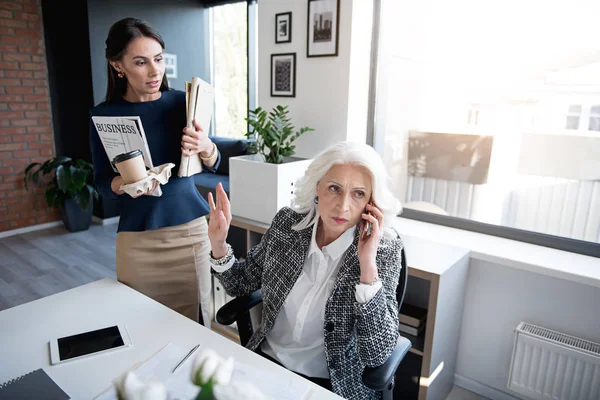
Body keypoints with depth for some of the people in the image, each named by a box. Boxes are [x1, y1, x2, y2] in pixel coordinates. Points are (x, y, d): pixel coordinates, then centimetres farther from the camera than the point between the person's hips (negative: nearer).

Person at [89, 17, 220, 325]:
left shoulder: (182, 102, -2)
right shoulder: (104, 115, -3)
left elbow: (213, 165, -1)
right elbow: (102, 184, 1)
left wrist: (206, 148, -24)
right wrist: (124, 183, -21)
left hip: (189, 230, 0)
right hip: (136, 239, 0)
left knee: (192, 320, 7)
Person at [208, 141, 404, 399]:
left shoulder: (383, 249, -16)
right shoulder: (288, 222, -8)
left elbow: (377, 355, -21)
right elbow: (241, 284, 5)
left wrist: (368, 264, -29)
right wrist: (218, 244, -13)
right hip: (266, 360, 2)